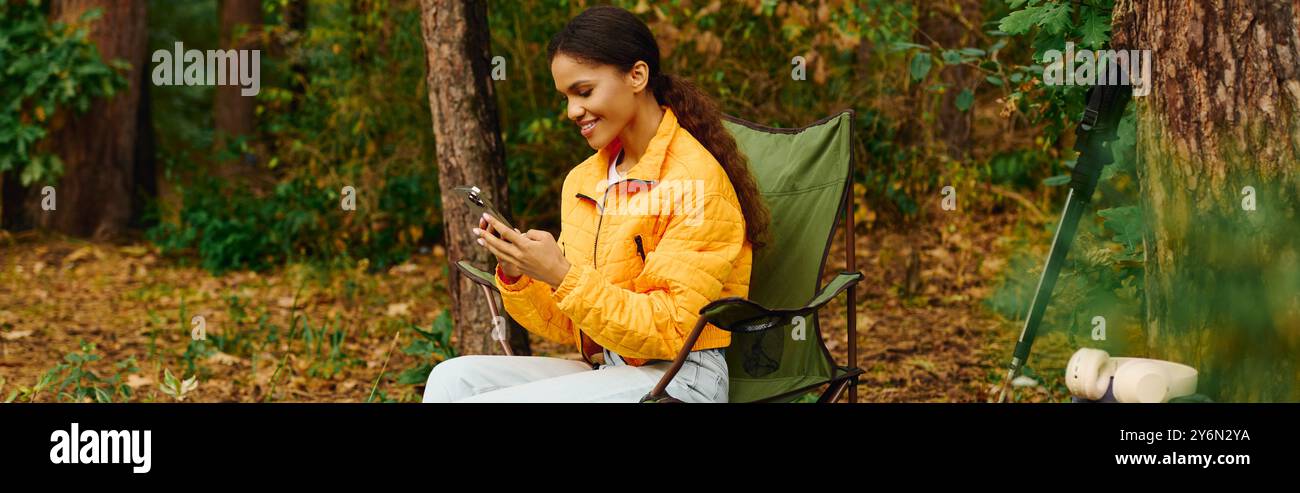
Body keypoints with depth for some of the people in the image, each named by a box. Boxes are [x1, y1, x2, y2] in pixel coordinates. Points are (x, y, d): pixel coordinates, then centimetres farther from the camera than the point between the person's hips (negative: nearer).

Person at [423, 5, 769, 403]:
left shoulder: (695, 180, -12)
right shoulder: (583, 180, 12)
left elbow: (670, 332, -16)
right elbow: (571, 329, 14)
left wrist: (564, 276, -21)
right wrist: (517, 275, -5)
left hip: (678, 380, -8)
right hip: (602, 371, 8)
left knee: (478, 401, -22)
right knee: (453, 378, -11)